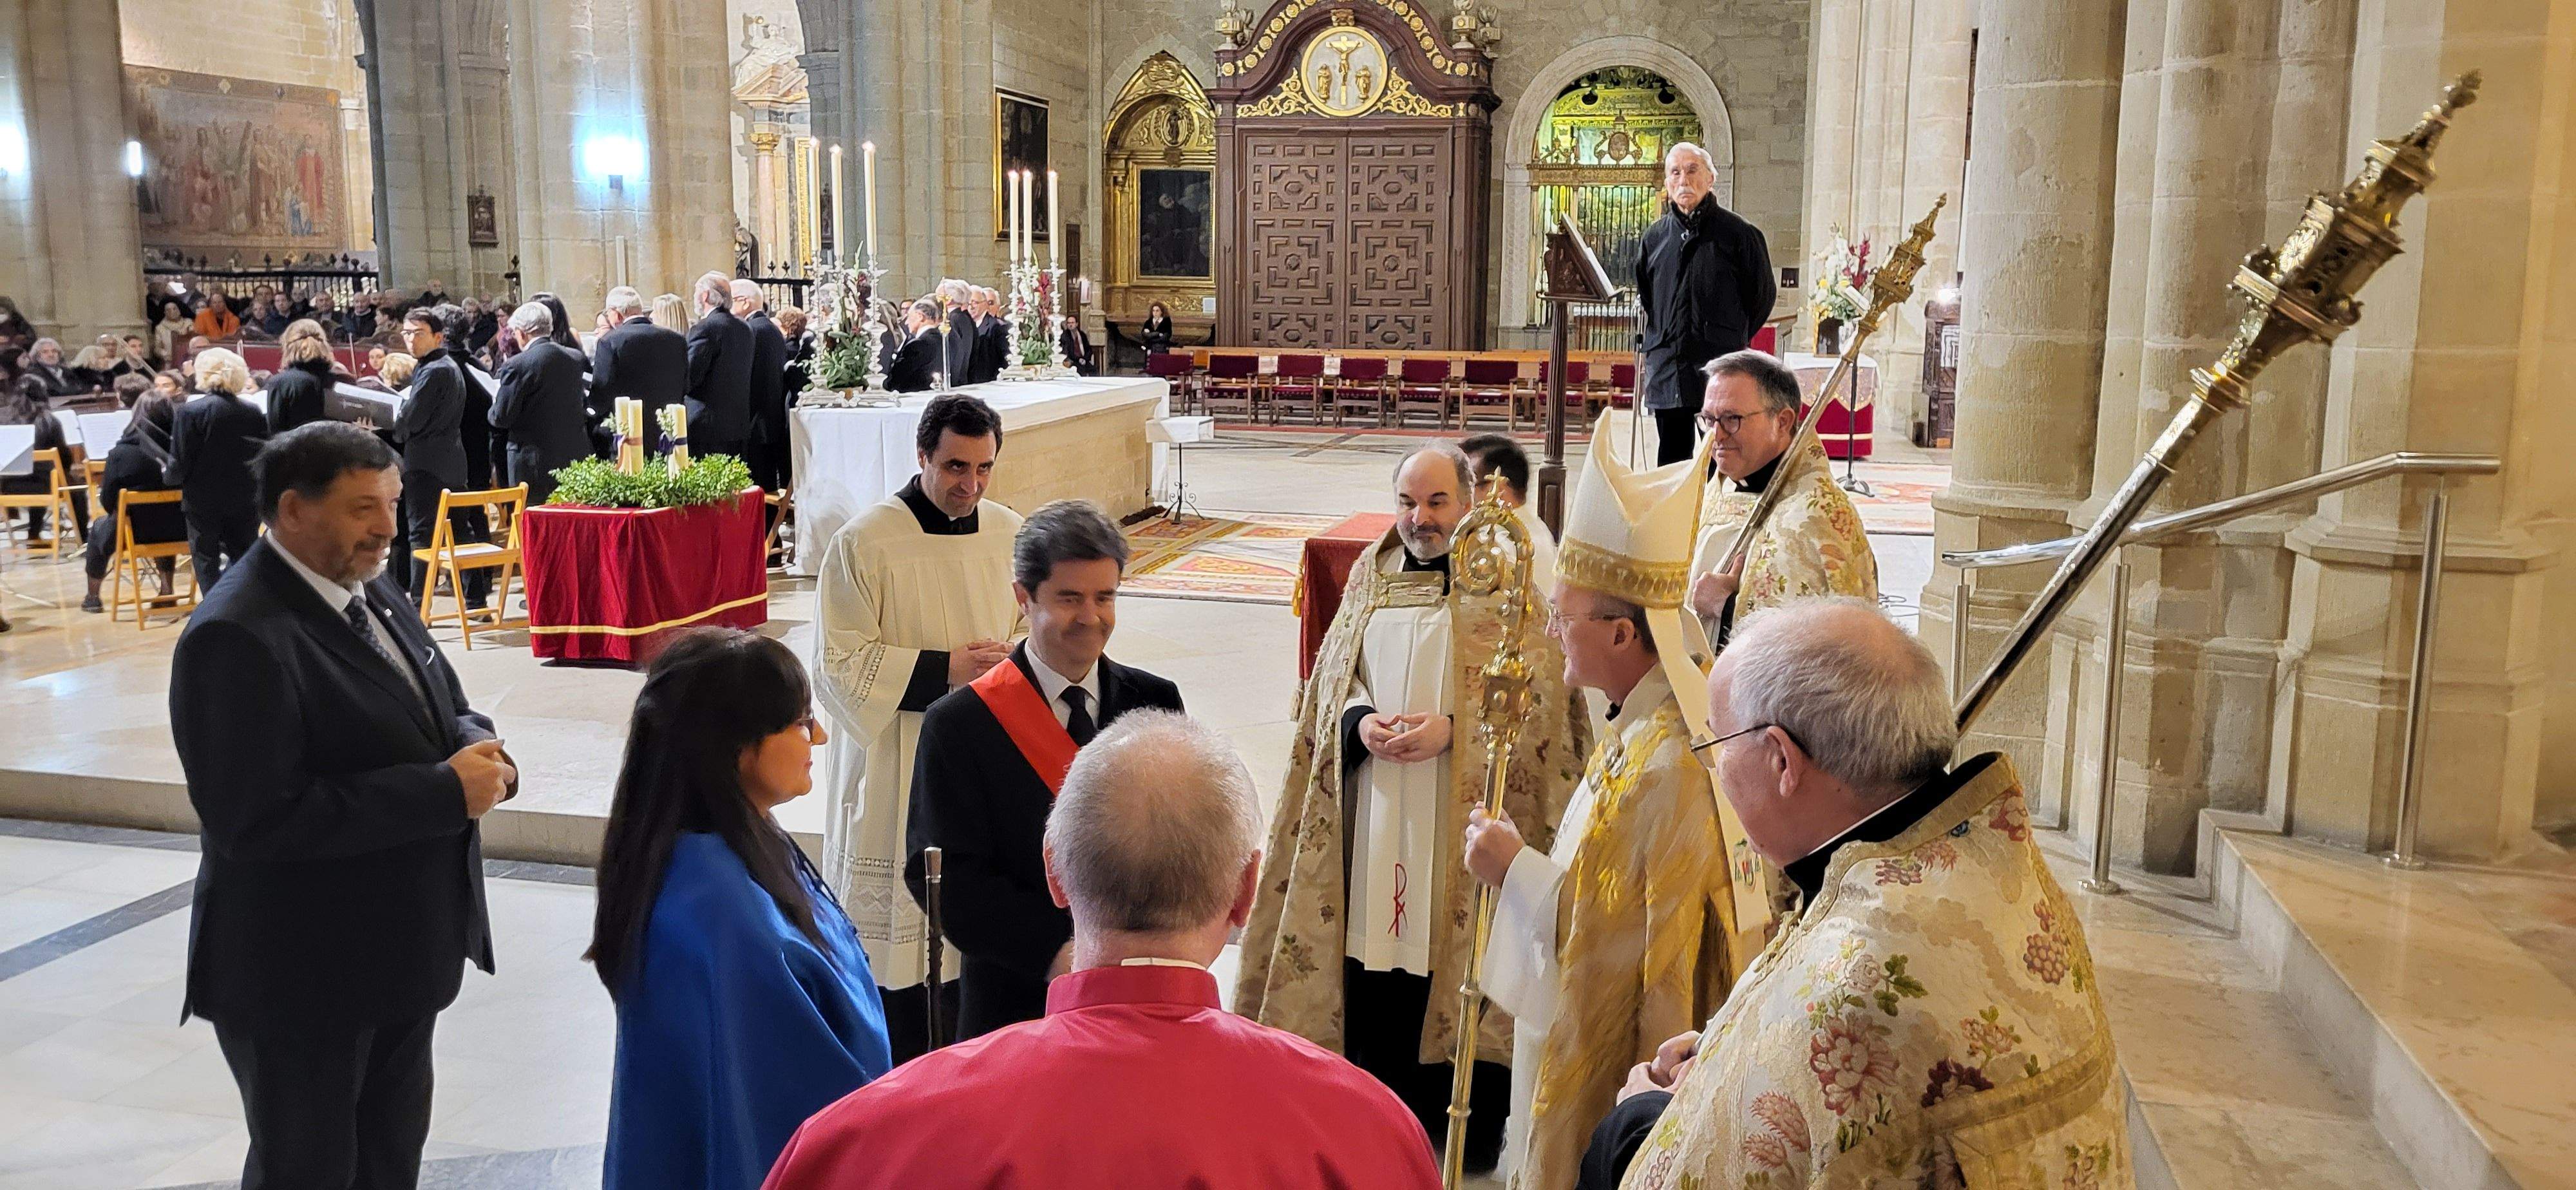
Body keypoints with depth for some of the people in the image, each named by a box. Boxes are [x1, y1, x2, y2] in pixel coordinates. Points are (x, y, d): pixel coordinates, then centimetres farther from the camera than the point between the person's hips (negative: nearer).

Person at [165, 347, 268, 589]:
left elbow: (180, 463, -12)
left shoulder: (190, 412, -13)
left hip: (204, 502, -3)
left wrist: (168, 476, 8)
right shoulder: (254, 413, -3)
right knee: (244, 559, 13)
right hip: (246, 502, 3)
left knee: (206, 562, 7)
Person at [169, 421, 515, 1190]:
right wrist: (444, 792, -28)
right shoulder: (237, 637, -23)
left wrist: (480, 751, -10)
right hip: (301, 974, -8)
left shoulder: (371, 591, 5)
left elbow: (444, 714, 14)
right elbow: (259, 819, -30)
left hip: (402, 948, 8)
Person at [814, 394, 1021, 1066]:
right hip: (896, 776, -4)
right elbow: (839, 665, -10)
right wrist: (942, 670, -16)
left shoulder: (1009, 536, 5)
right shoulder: (864, 543, -9)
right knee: (896, 932, -1)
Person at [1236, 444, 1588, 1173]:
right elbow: (1331, 679, 12)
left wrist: (1452, 728, -20)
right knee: (1374, 994, 8)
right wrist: (1359, 721, -9)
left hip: (1464, 819, -4)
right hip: (1374, 816, 4)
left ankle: (1467, 1142, 15)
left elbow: (1536, 697, -8)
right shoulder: (1370, 579, 12)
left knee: (1460, 980, 0)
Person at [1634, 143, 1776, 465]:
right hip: (1666, 374, 4)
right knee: (1671, 462, 9)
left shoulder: (1739, 234, 1)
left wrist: (1731, 342, 7)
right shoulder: (1654, 237, 12)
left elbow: (1764, 294, 7)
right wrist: (1645, 351, 15)